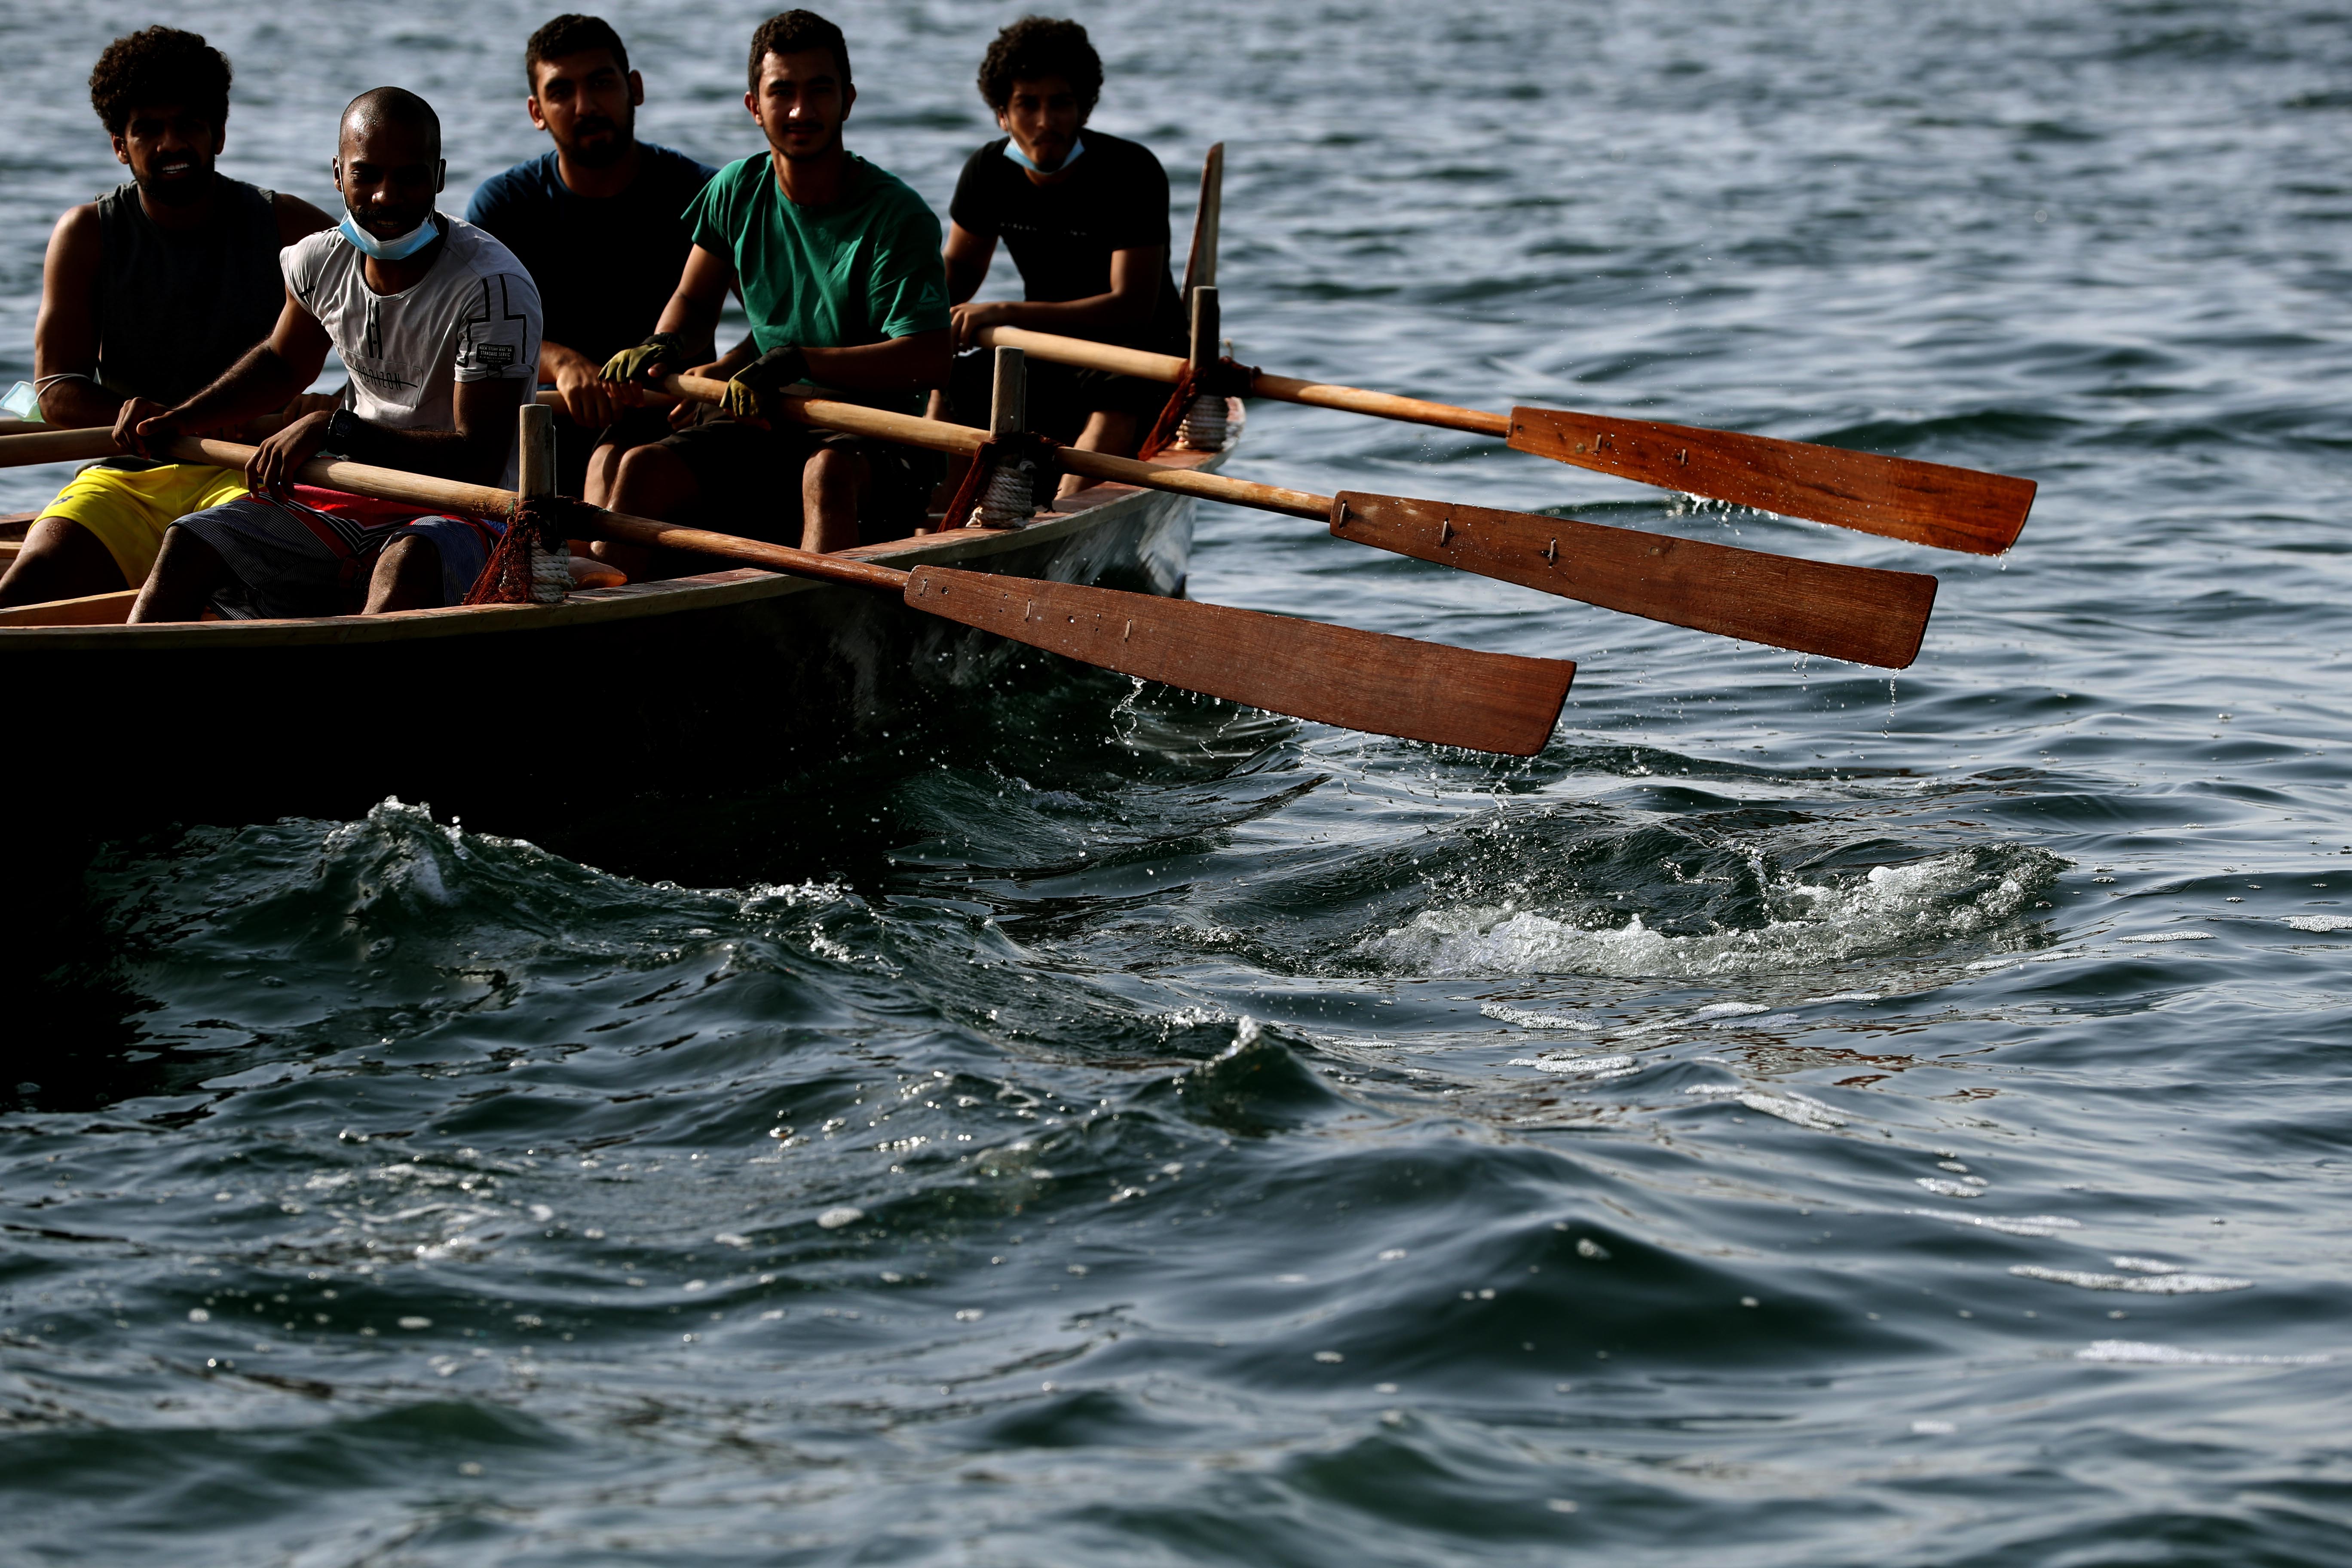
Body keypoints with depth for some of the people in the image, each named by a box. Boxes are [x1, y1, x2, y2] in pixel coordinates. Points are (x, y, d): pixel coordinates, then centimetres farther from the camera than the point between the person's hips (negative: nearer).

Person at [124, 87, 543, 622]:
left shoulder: (495, 288, -18)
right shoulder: (322, 263, 3)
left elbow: (480, 459, -24)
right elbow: (282, 362, 26)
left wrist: (336, 430, -27)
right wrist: (178, 421, 12)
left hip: (469, 515, -7)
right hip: (355, 505, 7)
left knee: (408, 564, -40)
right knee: (190, 545, -9)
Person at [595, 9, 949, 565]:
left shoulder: (898, 217, -12)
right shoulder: (737, 192, 5)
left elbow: (929, 361, -20)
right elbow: (695, 301, 21)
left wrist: (797, 361, -27)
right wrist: (666, 346, -4)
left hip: (875, 439, -5)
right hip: (768, 425, 5)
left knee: (828, 471, -38)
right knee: (643, 467, -18)